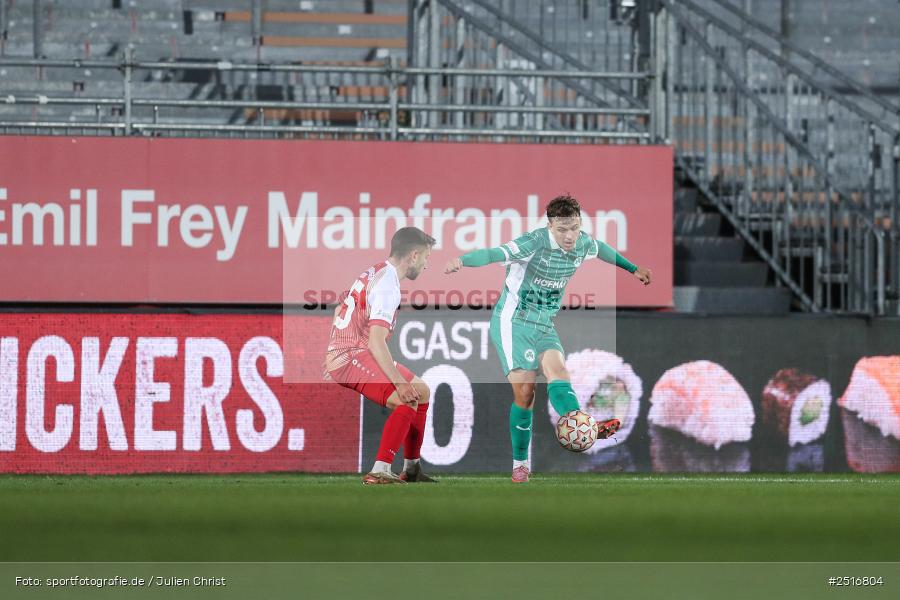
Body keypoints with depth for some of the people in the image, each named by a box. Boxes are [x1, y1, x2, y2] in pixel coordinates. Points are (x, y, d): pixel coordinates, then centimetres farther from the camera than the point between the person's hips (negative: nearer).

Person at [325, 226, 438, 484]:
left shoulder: (374, 272, 13)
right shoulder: (387, 286, -18)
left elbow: (340, 307, 25)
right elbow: (376, 342, -27)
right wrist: (400, 383, -28)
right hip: (351, 357, -10)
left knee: (421, 392, 17)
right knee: (408, 400, -24)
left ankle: (411, 470, 22)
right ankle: (379, 473, -29)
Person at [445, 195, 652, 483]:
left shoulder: (582, 244, 2)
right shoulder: (535, 243, -20)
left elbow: (601, 248, 28)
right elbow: (496, 253, -35)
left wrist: (633, 269, 39)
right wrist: (462, 261, -54)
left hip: (544, 327, 6)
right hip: (512, 323, -5)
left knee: (557, 370, -21)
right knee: (524, 390, -14)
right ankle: (520, 463, -2)